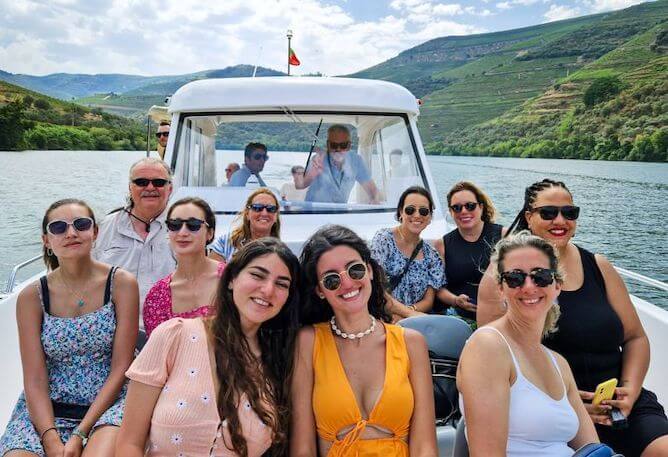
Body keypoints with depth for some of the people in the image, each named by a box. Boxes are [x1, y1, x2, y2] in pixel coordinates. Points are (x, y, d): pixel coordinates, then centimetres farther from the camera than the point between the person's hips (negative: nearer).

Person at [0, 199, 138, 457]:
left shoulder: (121, 284, -5)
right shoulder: (31, 297, 0)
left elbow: (120, 368, -7)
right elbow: (34, 380, -3)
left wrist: (81, 433, -14)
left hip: (108, 402, -2)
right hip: (47, 407, 2)